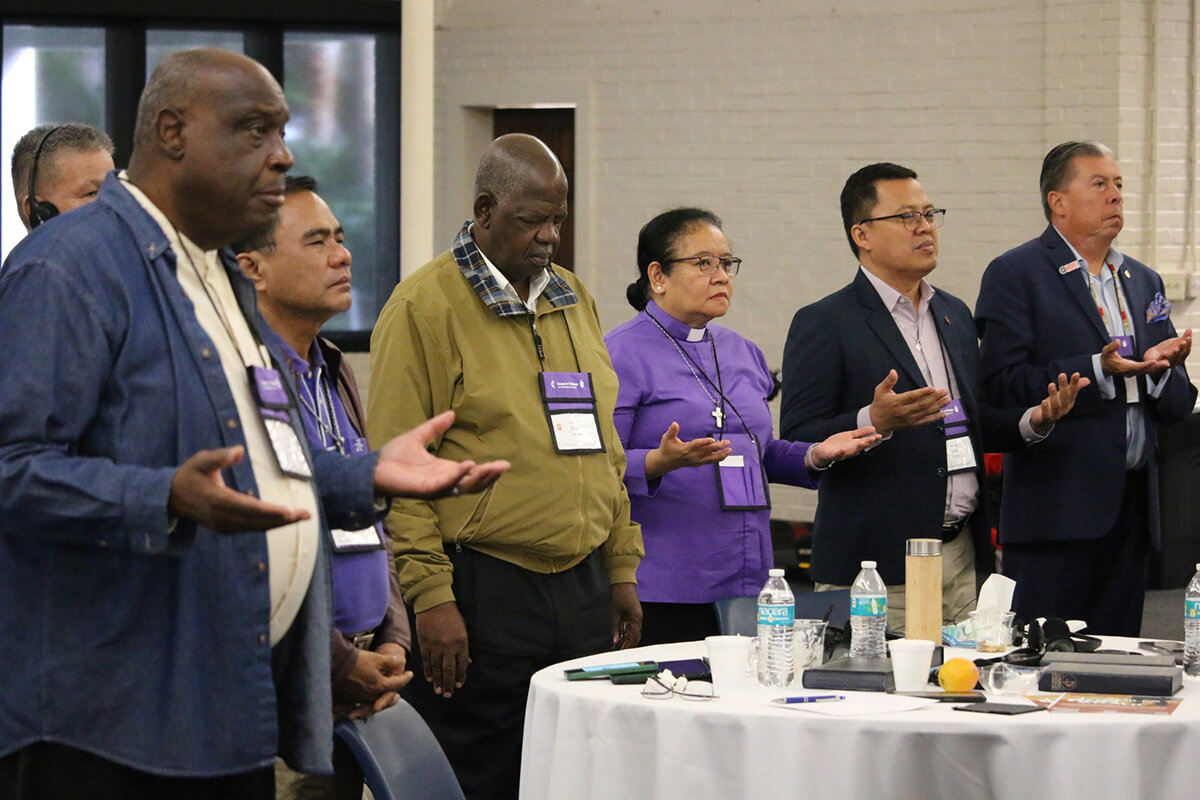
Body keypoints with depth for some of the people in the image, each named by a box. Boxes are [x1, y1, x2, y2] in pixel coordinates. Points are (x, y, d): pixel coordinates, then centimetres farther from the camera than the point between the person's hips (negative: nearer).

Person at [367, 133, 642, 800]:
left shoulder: (575, 300, 15)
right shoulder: (425, 306, -6)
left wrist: (622, 570, 15)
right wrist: (431, 598, -16)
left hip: (583, 590, 6)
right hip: (480, 595, -6)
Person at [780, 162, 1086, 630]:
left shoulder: (955, 315, 19)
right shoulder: (822, 324, -5)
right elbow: (798, 444, -12)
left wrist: (1034, 421, 5)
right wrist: (874, 421, -28)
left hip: (961, 557, 6)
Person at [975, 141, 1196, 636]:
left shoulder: (1143, 282, 19)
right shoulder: (1014, 275, -1)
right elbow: (1004, 386, -13)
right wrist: (1097, 371, -20)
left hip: (1130, 508, 6)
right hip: (1056, 510, -6)